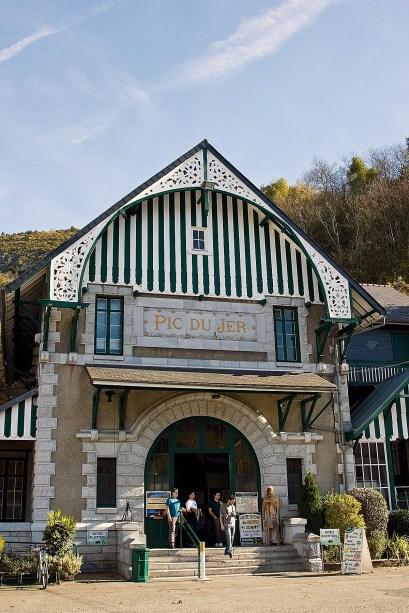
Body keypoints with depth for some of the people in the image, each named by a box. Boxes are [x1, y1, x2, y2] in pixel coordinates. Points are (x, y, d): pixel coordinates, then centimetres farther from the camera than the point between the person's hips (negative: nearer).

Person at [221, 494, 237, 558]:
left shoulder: (233, 506, 14)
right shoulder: (224, 507, -3)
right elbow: (221, 516, -2)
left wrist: (234, 514, -1)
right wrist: (222, 524, -9)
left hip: (233, 524, 6)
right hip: (227, 524, -6)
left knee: (232, 539, 6)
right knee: (229, 538, -15)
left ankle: (227, 550, 20)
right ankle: (230, 551, -22)